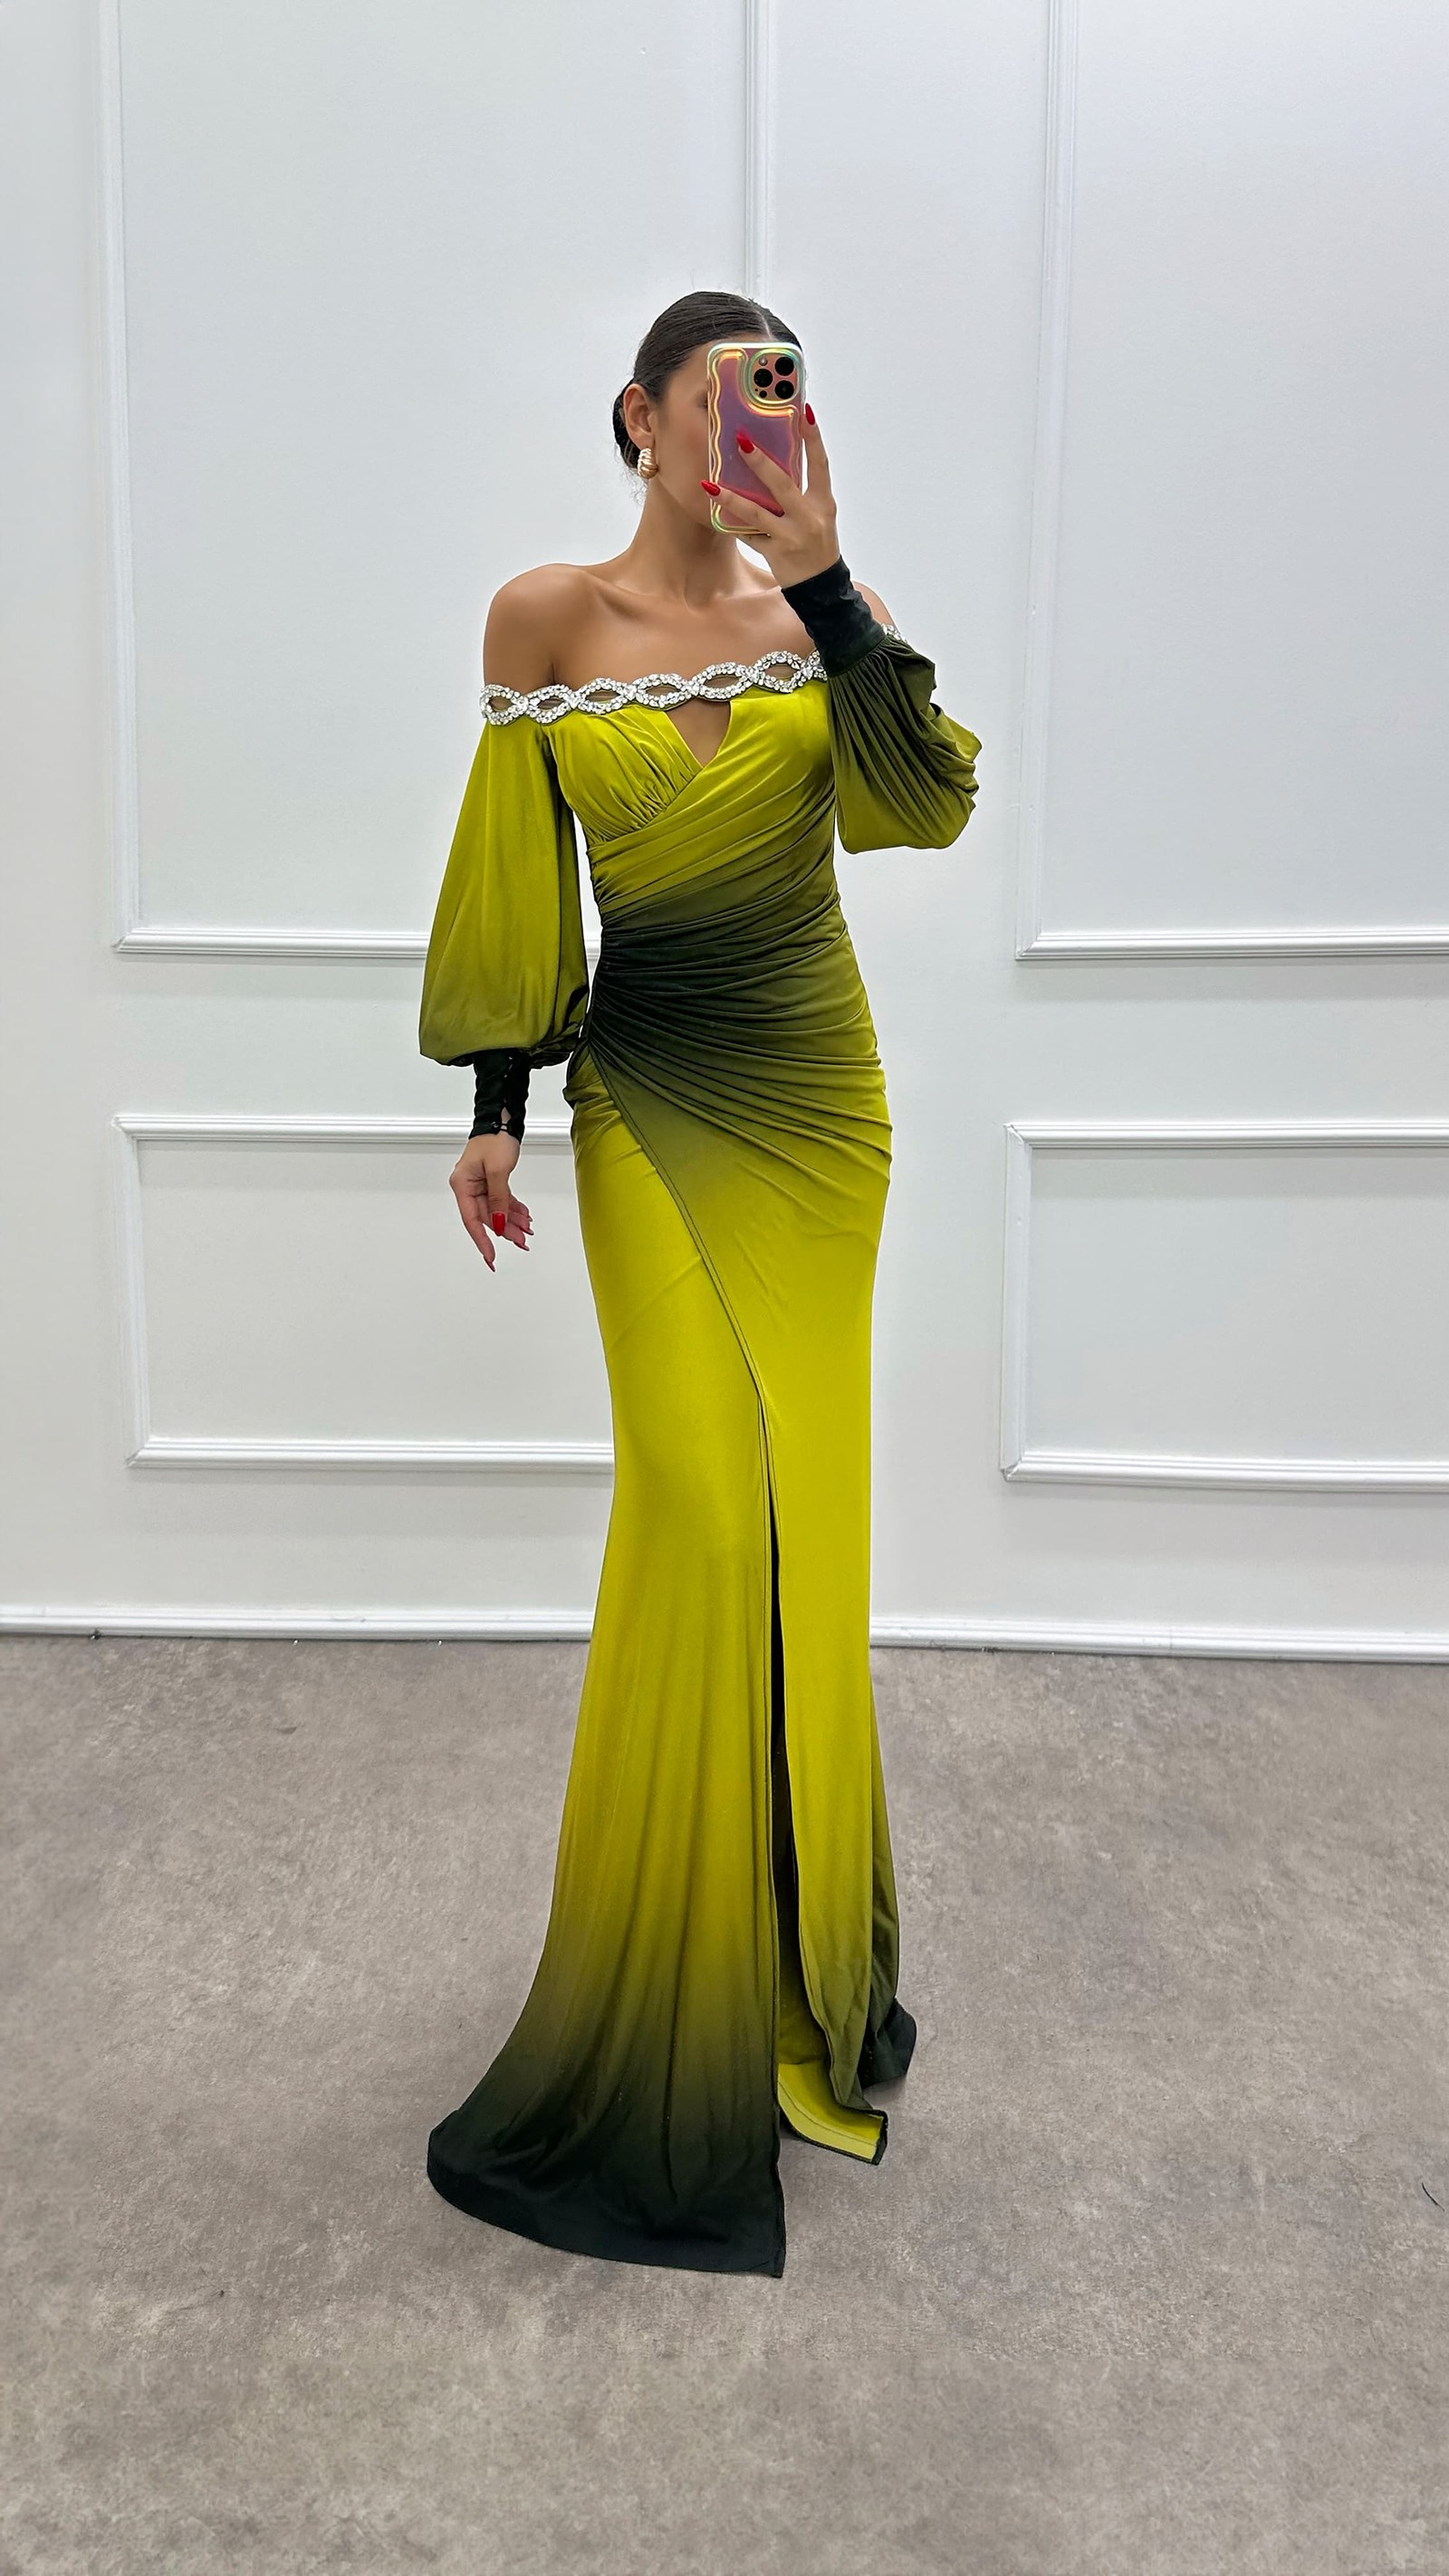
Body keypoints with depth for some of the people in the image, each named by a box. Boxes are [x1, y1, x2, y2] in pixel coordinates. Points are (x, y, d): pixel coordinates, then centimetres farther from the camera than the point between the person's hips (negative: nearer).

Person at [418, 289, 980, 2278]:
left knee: (788, 1503, 6)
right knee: (705, 1491, -11)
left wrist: (828, 585, -15)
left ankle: (781, 1946, 27)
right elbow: (515, 881, 3)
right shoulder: (545, 617, 3)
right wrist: (496, 1105, 0)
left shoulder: (826, 610, 6)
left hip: (819, 1092, 2)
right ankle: (688, 2038, 5)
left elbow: (933, 806, -9)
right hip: (650, 1099, -2)